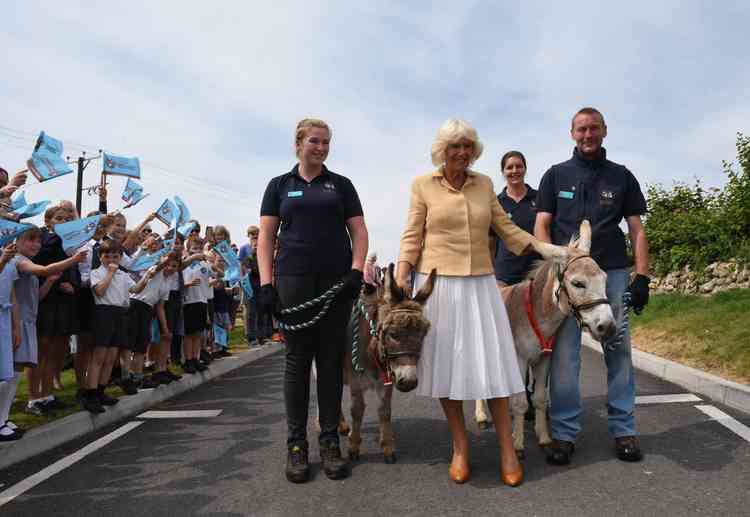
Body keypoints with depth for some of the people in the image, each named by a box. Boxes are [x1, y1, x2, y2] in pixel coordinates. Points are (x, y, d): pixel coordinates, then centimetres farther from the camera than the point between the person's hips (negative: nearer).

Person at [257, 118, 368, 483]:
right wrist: (266, 283, -4)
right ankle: (296, 443, 13)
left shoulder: (341, 185, 13)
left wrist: (356, 270, -8)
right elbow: (265, 237, 7)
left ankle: (330, 441, 14)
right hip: (294, 280, -1)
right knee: (297, 359, 2)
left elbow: (359, 231, 8)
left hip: (336, 280, 1)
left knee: (331, 359, 4)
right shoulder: (279, 185, 11)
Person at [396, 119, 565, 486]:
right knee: (445, 362, 5)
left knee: (491, 363, 1)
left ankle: (507, 449, 14)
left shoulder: (484, 184, 9)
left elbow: (506, 229, 13)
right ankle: (460, 447, 21)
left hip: (480, 284, 2)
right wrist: (402, 276, -12)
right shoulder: (423, 185, 2)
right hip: (438, 283, -1)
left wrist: (549, 251, 8)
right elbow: (412, 236, 1)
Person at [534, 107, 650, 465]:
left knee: (619, 351, 4)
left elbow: (637, 230, 11)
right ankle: (564, 432, 5)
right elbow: (541, 226, 6)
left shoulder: (621, 176, 13)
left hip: (613, 273, 1)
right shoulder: (556, 175, 11)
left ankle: (623, 429, 16)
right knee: (564, 354, -3)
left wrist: (642, 276, 0)